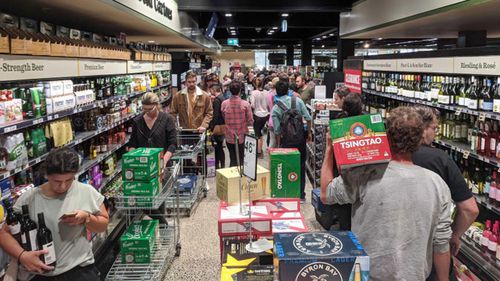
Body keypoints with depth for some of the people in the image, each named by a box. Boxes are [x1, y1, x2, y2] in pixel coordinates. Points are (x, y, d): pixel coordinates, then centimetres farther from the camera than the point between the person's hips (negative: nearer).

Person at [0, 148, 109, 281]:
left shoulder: (88, 192, 1)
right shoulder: (28, 199, 0)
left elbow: (104, 225, 10)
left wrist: (86, 218, -11)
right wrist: (21, 255, -13)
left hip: (80, 268, -1)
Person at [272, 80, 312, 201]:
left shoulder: (276, 108, -7)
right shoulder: (298, 100, -3)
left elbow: (277, 130, -7)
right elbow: (308, 118, -6)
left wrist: (279, 145, 4)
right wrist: (308, 133, 7)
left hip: (287, 140, -2)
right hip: (301, 137, 2)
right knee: (301, 166, 12)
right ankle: (301, 195, 19)